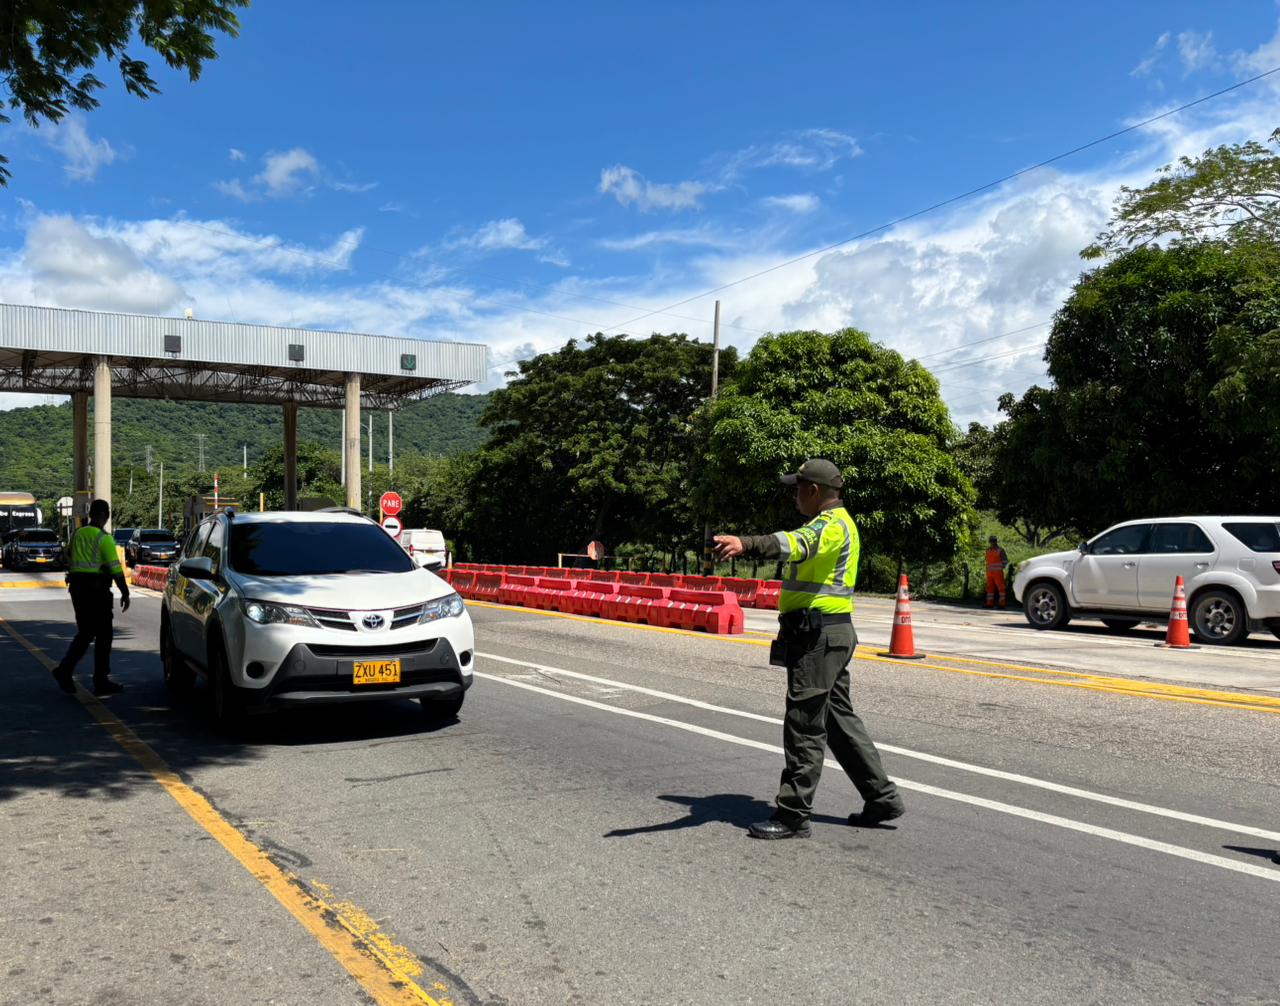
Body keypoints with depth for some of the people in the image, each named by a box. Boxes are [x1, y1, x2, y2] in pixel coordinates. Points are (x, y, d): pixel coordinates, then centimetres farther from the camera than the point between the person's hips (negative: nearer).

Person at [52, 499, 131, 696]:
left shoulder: (77, 535, 10)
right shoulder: (104, 538, -12)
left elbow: (69, 561, 18)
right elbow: (115, 568, -14)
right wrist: (124, 592, -8)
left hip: (77, 587, 7)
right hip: (96, 589, -7)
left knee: (84, 633, 17)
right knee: (103, 636, 2)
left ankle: (65, 669, 1)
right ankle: (101, 682, 5)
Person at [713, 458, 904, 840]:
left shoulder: (833, 524, -16)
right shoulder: (837, 523, 19)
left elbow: (797, 543, -39)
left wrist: (746, 544, -54)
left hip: (819, 634, -11)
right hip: (830, 632, 11)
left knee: (804, 726, -5)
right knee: (839, 719, 17)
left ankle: (793, 815, 2)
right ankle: (882, 797, 25)